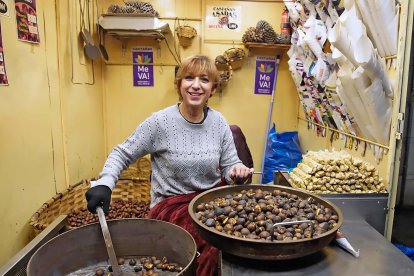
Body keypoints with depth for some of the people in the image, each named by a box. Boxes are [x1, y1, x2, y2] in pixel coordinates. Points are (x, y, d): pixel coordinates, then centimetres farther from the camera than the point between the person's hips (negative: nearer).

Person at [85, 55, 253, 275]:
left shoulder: (219, 122, 0)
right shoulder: (160, 122, -12)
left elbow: (229, 165, 5)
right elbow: (122, 154, -2)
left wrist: (237, 172, -18)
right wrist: (104, 183, -18)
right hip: (172, 204, -4)